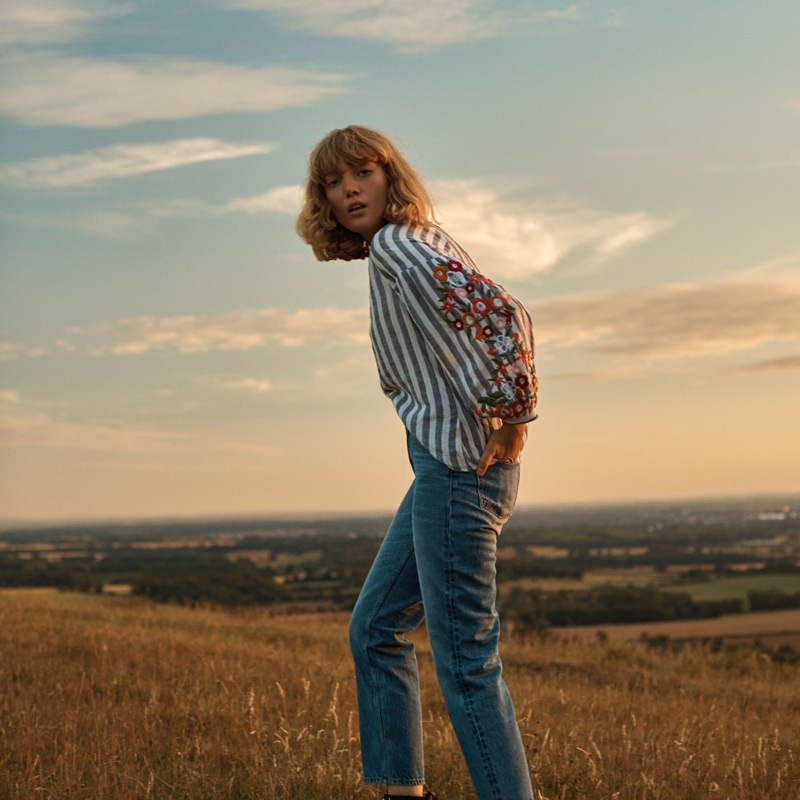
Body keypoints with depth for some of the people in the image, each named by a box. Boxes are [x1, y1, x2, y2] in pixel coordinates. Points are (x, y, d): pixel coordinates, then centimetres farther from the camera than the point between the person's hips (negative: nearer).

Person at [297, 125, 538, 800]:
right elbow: (498, 314, 24)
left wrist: (511, 420, -17)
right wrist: (508, 421, 15)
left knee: (465, 659, -8)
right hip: (444, 468, 11)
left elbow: (504, 314, -25)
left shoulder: (394, 245, -12)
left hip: (457, 466, -11)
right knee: (375, 628, 16)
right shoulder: (424, 244, 17)